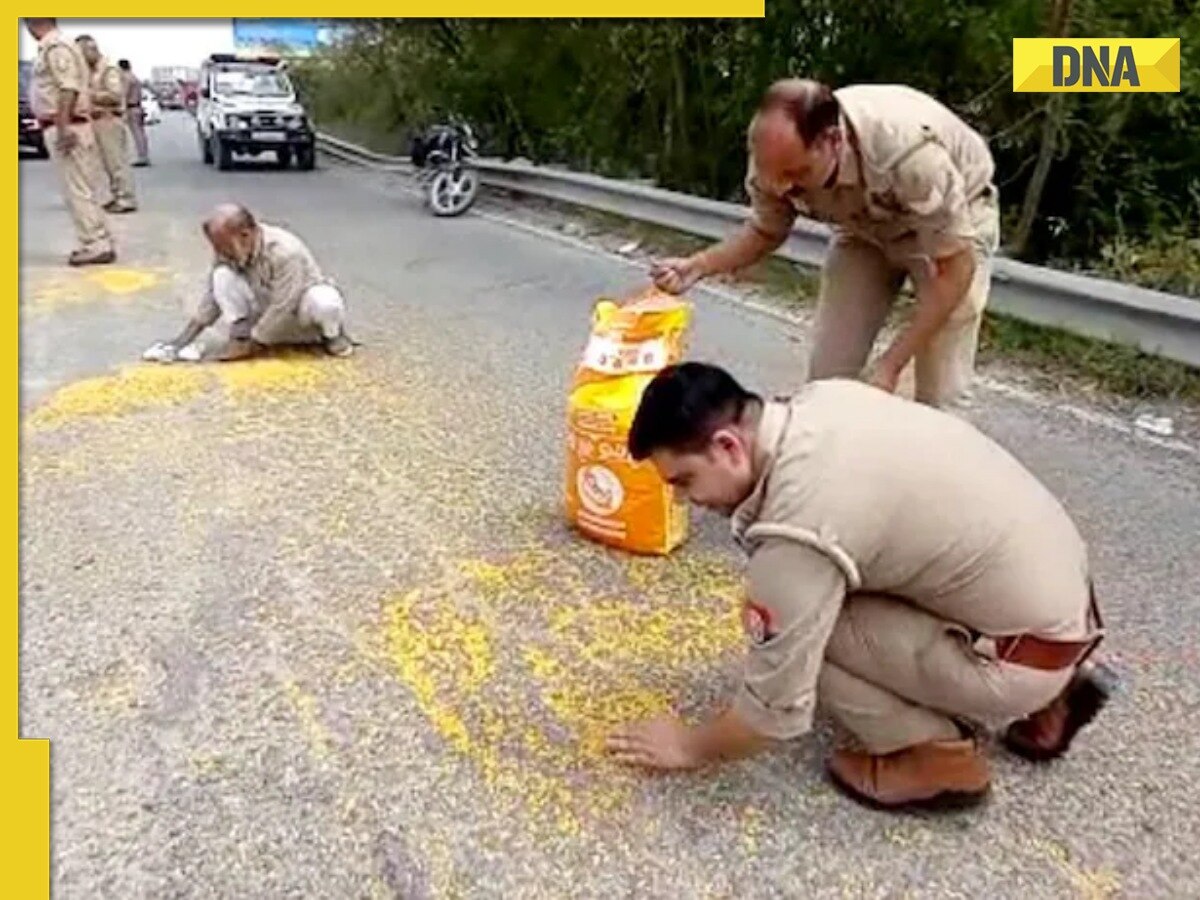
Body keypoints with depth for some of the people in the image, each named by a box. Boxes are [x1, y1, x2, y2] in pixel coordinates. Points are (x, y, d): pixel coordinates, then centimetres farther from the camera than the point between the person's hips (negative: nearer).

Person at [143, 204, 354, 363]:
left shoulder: (285, 252, -32)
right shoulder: (229, 250, -12)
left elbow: (281, 310, -31)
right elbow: (212, 297, -4)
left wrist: (248, 348, -28)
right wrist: (183, 340, -10)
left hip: (302, 316, -4)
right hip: (267, 315, 4)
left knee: (325, 303, -40)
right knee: (223, 276, -19)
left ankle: (332, 335, -6)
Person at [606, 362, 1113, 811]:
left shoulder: (798, 530, -27)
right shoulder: (824, 398, -3)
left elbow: (776, 709, -17)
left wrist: (691, 747, 2)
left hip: (1027, 656, -8)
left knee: (803, 619, -11)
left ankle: (937, 756, 3)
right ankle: (1046, 699, 22)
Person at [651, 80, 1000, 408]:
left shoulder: (908, 152, -42)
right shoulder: (777, 151, -26)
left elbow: (956, 268, -31)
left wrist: (890, 364, -33)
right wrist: (698, 266, -24)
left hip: (955, 220, -4)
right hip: (867, 227, 4)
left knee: (937, 391, -9)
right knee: (827, 371, -3)